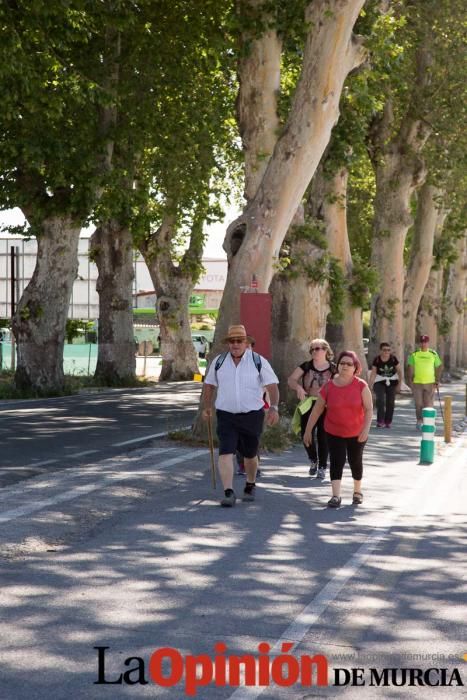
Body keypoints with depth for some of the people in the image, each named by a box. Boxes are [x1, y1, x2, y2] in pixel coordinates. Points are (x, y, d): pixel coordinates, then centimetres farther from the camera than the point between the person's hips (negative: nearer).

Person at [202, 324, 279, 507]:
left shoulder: (259, 361, -3)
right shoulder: (218, 362, 5)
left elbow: (272, 385, -6)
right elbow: (209, 385, 16)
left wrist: (274, 408, -17)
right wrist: (207, 407, 10)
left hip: (252, 415, -1)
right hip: (226, 416, 1)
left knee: (250, 454, 13)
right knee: (225, 453, -14)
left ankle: (250, 486, 36)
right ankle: (228, 493, -16)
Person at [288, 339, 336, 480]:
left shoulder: (333, 369, -1)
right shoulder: (306, 366, 2)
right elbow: (291, 380, -2)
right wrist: (298, 387, -23)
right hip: (308, 406, 2)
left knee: (323, 436, 0)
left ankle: (322, 467, 12)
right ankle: (313, 460, 26)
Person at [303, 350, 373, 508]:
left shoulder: (361, 386, -10)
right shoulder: (328, 387, -8)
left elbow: (369, 409, -11)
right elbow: (317, 410, -2)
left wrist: (366, 429, -23)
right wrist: (308, 430, 0)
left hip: (356, 434, 0)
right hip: (334, 433, 0)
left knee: (355, 462, 14)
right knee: (336, 462, -11)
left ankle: (357, 492, 34)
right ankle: (336, 496, -14)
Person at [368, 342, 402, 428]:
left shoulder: (393, 359, -9)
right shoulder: (377, 360, -11)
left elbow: (399, 371, 0)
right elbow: (373, 373, -8)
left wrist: (399, 383, -1)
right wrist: (369, 386, -13)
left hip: (392, 382, 1)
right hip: (379, 382, -1)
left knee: (390, 402, 1)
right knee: (380, 400, -19)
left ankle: (388, 422, 13)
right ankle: (380, 421, -17)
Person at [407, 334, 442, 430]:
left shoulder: (433, 354, 5)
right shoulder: (414, 354, 3)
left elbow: (439, 367, 10)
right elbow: (410, 368, 2)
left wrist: (437, 380, 3)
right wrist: (409, 380, -6)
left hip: (430, 383, 0)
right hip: (417, 383, 0)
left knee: (428, 404, -3)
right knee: (418, 404, 1)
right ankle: (419, 421, 12)